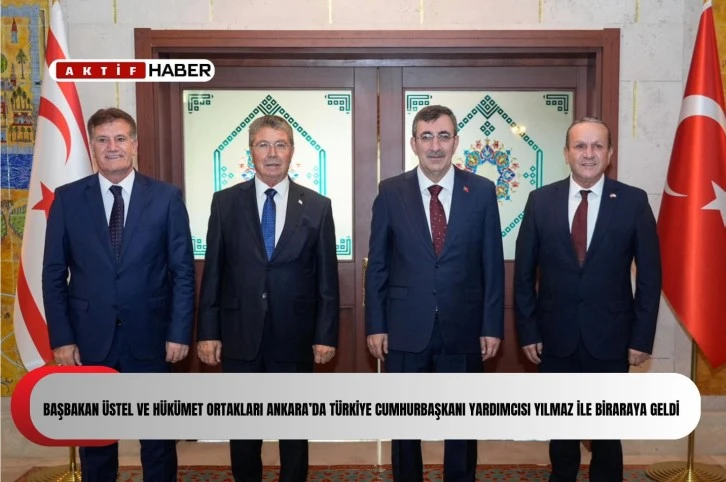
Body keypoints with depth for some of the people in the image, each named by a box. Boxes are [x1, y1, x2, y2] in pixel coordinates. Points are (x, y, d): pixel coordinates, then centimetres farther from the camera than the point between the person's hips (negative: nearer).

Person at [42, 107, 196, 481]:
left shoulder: (167, 197, -2)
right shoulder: (67, 198, 1)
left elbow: (183, 270, -2)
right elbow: (54, 274, 2)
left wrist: (179, 332, -7)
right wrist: (60, 338, -4)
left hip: (149, 335, -1)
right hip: (89, 336, 1)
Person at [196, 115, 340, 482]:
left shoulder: (317, 206, -1)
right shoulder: (225, 202, 1)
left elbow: (327, 277, 0)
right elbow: (212, 272, 2)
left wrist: (326, 335, -3)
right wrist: (207, 332, -2)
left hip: (294, 337, 0)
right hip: (239, 335, 1)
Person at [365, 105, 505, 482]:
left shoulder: (482, 191, -1)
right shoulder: (391, 192, -1)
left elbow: (493, 264, 1)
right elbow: (377, 264, 1)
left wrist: (492, 325, -2)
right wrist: (375, 325, -3)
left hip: (463, 328, 0)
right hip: (405, 329, 0)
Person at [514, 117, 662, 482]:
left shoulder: (634, 201, -5)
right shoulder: (541, 200, -3)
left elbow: (649, 274, -2)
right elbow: (524, 271, 0)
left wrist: (642, 336, -5)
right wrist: (527, 330, -2)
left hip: (610, 338, -1)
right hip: (555, 336, 1)